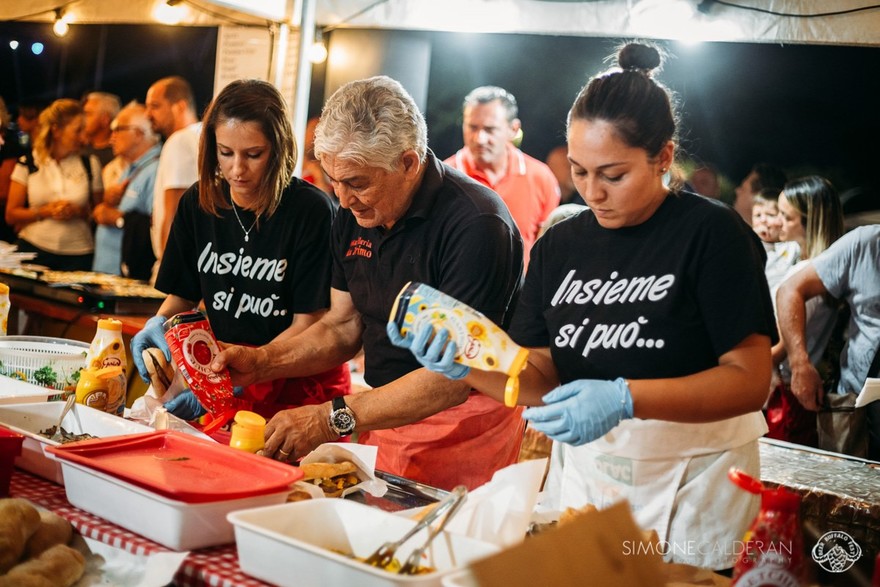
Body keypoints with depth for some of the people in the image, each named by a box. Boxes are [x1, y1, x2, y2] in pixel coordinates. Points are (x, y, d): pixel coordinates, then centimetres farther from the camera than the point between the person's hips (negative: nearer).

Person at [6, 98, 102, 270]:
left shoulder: (90, 164, 5)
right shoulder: (27, 165, 3)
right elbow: (11, 215, 3)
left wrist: (79, 211, -11)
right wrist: (46, 211, -11)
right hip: (34, 250, 0)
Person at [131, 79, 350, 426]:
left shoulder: (312, 211, -11)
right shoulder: (197, 204, 4)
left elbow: (310, 324, -11)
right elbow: (182, 294, 15)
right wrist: (158, 325, -7)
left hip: (300, 384, -4)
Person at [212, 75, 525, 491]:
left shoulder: (476, 225, -22)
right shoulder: (354, 215, 2)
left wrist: (335, 419, -30)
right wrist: (261, 362, -6)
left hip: (468, 422, -6)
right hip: (386, 416, 7)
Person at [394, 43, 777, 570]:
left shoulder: (710, 232, -11)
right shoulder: (560, 246, 3)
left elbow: (750, 379, -16)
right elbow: (543, 377, 3)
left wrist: (624, 398, -28)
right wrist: (470, 366, -17)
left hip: (690, 484, -4)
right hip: (583, 473, 4)